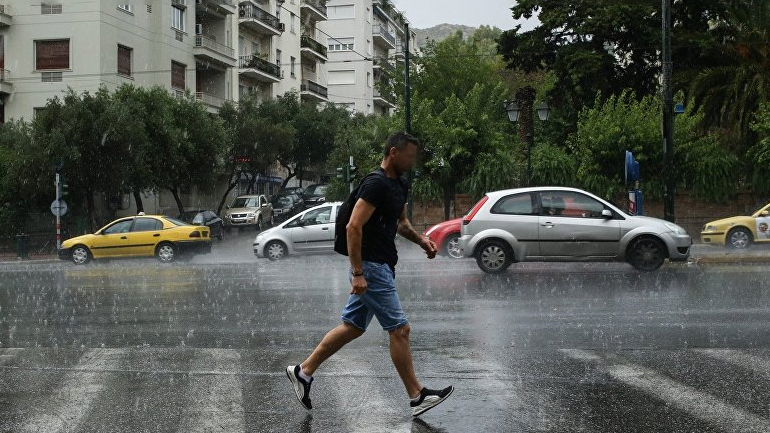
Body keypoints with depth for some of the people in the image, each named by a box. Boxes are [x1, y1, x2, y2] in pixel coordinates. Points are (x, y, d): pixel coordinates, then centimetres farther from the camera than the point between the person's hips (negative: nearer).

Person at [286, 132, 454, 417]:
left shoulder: (399, 186, 12)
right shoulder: (376, 184, -18)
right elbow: (354, 227, -23)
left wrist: (420, 240, 7)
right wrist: (357, 273, -24)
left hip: (381, 267, 10)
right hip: (371, 267, -10)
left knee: (352, 327, 14)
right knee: (399, 329, -5)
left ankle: (304, 371, 21)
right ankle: (417, 397, 3)